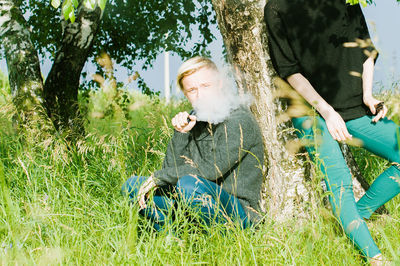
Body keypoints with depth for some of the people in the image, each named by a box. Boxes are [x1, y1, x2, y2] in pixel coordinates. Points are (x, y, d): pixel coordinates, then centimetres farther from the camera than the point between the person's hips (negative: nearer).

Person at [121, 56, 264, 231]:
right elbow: (171, 168, 5)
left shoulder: (239, 120, -13)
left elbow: (212, 169, -23)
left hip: (239, 212, -7)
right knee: (133, 186, 1)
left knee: (189, 183, -36)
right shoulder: (193, 121, 9)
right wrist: (180, 133, -10)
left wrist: (158, 177, -15)